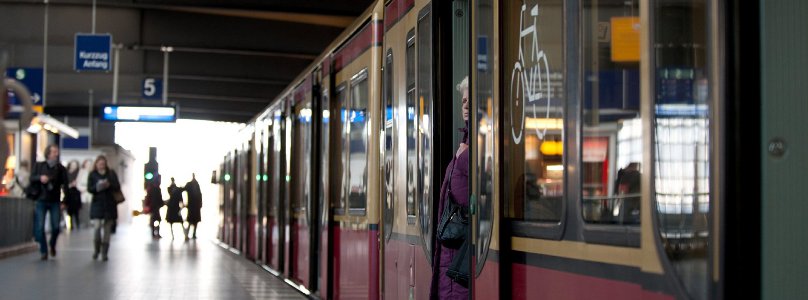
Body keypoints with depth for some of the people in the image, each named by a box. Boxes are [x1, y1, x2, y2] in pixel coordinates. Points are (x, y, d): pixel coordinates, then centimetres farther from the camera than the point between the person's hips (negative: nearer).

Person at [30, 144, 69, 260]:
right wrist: (40, 178, -18)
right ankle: (43, 251, 6)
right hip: (41, 200, 0)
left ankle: (52, 245, 25)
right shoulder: (39, 166, 6)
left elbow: (65, 185, -1)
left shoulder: (61, 168, 3)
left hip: (55, 202, 0)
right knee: (40, 227, -5)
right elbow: (31, 179, 3)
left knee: (56, 227, -3)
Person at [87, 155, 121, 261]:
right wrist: (97, 187, -20)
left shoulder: (111, 174, 7)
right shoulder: (92, 175, 6)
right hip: (97, 204, -1)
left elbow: (118, 187, 3)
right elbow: (89, 188, 0)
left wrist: (109, 185, -16)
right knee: (97, 227, -13)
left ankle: (104, 252, 9)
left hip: (109, 204, 1)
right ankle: (96, 250, 8)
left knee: (107, 229, 3)